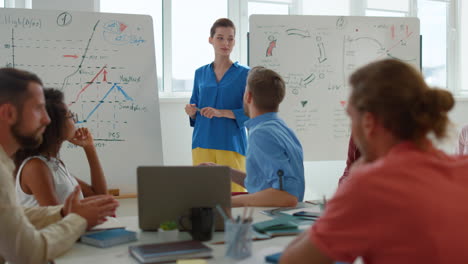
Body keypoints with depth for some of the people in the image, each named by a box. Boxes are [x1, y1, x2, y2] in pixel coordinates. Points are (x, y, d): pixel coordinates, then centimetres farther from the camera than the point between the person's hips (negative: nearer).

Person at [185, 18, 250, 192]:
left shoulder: (244, 74, 0)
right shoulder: (200, 73, 12)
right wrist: (191, 112, -6)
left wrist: (221, 112, -18)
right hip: (202, 142, 3)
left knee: (232, 193, -5)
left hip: (231, 143, -3)